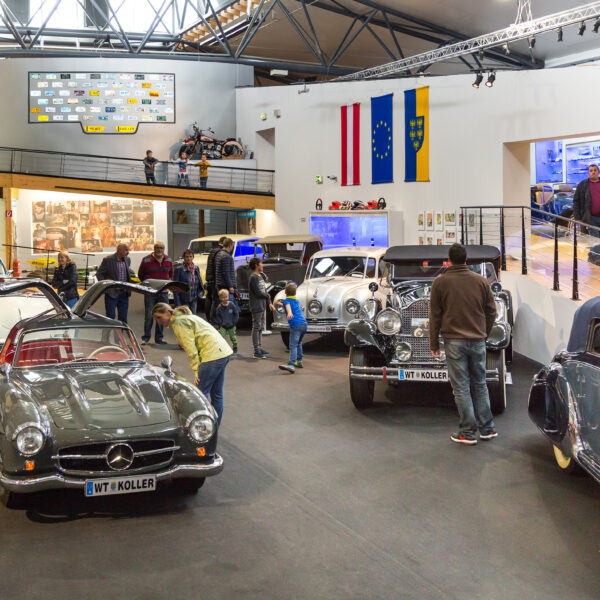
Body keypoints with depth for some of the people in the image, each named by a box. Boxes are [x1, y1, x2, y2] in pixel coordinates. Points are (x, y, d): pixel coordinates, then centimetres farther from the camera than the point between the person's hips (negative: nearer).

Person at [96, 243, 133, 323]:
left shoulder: (127, 260, 6)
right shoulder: (107, 260, -10)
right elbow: (99, 274, -4)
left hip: (124, 293, 5)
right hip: (112, 293, -5)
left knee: (123, 318, 10)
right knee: (110, 317, 1)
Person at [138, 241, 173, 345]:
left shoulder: (168, 261, 8)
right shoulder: (146, 260, -2)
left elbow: (171, 274, 22)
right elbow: (140, 275, 10)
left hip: (163, 292, 3)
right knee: (149, 315, -5)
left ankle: (159, 337, 16)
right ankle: (146, 337, 6)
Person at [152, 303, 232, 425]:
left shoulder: (178, 322, -8)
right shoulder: (185, 317, 23)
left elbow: (191, 349, -14)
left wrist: (197, 372, -13)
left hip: (213, 355, -10)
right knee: (216, 394, 15)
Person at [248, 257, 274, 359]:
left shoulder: (260, 276, 14)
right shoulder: (253, 278, -14)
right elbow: (258, 293, -17)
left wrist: (269, 303, 10)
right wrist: (268, 296, 0)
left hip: (262, 306, 9)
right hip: (256, 306, -9)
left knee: (261, 327, 13)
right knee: (256, 328, -5)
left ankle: (260, 348, 21)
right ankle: (256, 351, -2)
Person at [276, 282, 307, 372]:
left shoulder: (286, 301, 3)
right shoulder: (297, 301, 24)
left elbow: (288, 306, -22)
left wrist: (289, 313, -42)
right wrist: (281, 303, 59)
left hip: (296, 325, -7)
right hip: (304, 324, 7)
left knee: (293, 345, -15)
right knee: (298, 343, 27)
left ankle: (291, 365, -27)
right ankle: (299, 361, 35)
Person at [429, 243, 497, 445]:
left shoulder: (440, 282, -3)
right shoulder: (481, 281, 5)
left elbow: (435, 316, -1)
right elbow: (491, 311, 9)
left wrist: (434, 344, 6)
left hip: (454, 341, -3)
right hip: (478, 341, 3)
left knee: (461, 387, 2)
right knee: (480, 384, 14)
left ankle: (468, 432, 5)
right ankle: (487, 428, 19)